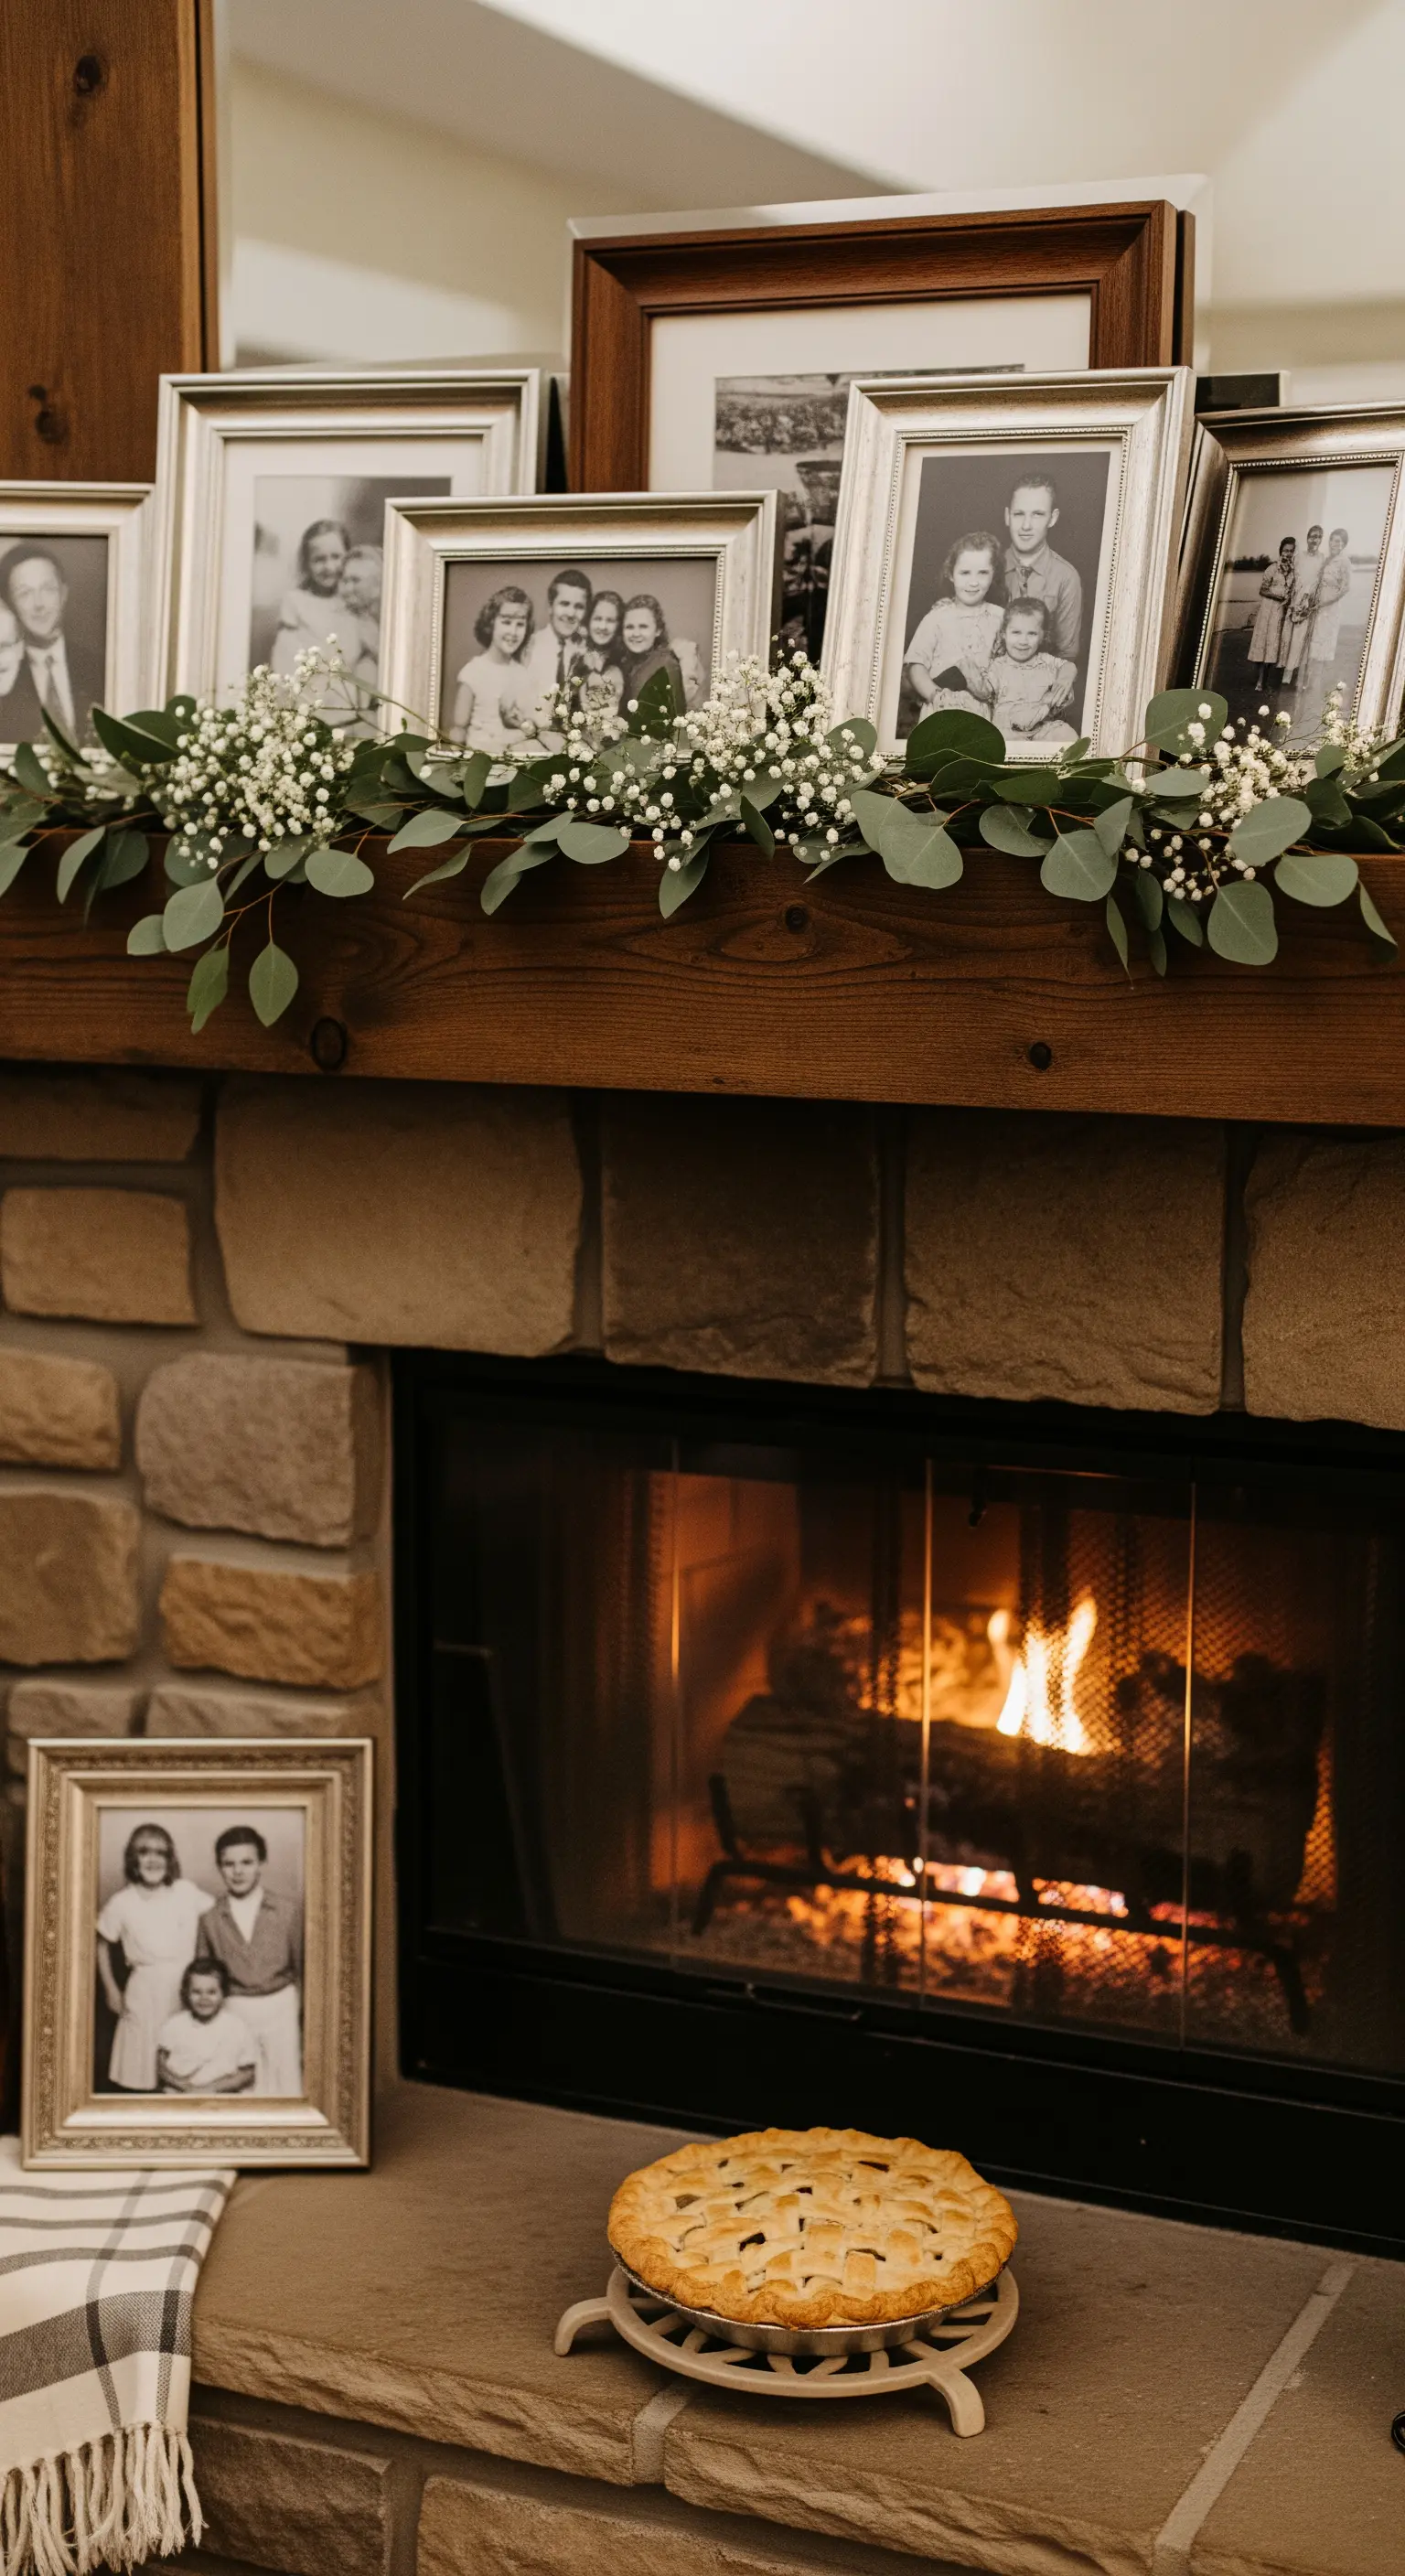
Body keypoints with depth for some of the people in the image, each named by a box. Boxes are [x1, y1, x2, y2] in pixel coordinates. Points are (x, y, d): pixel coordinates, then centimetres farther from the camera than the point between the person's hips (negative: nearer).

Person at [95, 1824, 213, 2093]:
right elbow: (102, 1945, 9)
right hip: (145, 1992, -1)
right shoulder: (121, 1903, -4)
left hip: (186, 1989, 1)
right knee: (138, 2080, -2)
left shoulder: (187, 1892, -4)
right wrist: (111, 1990, 6)